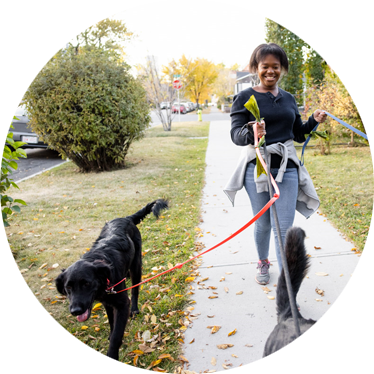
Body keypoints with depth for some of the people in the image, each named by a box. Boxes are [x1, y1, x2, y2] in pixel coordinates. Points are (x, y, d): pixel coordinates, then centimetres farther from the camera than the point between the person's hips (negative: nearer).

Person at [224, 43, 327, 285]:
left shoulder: (289, 99, 12)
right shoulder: (245, 98, -1)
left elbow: (298, 134, 18)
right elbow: (235, 134, -10)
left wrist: (314, 121, -1)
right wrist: (252, 133, -31)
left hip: (287, 168, 3)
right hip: (257, 168, -2)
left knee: (285, 227, -2)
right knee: (263, 224, 10)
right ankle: (263, 263, 37)